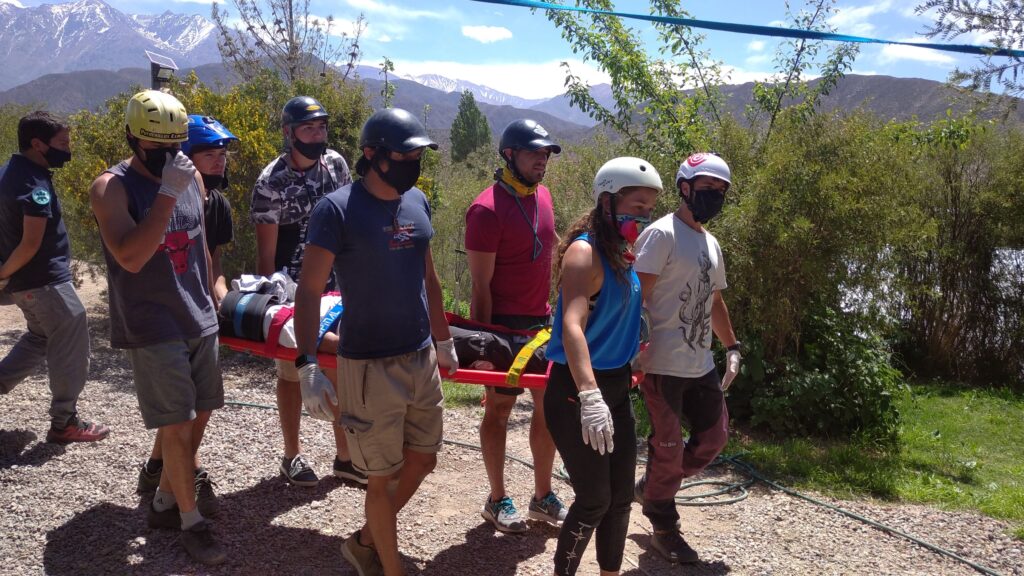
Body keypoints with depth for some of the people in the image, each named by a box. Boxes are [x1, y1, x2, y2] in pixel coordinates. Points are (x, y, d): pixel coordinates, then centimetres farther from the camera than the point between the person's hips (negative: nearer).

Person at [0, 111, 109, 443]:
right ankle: (64, 423, 9)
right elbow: (32, 243, -27)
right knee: (71, 345, 0)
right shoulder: (35, 183, -21)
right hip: (45, 279, -10)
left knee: (41, 336, 27)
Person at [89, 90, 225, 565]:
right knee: (177, 427, -3)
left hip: (199, 321, 7)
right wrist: (167, 193, -29)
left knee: (199, 416, 13)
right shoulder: (111, 187, -13)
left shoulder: (192, 178, 5)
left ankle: (164, 501, 31)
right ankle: (190, 521, 15)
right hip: (152, 328, -6)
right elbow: (130, 257, -27)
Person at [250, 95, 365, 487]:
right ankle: (292, 456, 26)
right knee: (292, 374, 9)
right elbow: (266, 250, -9)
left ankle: (344, 456, 21)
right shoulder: (272, 182, -14)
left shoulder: (336, 164, 1)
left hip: (335, 286, 5)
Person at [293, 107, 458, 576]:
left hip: (421, 359, 7)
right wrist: (307, 367, -23)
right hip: (369, 367, -6)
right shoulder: (337, 209, -13)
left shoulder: (417, 202, 6)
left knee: (422, 460, 17)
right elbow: (308, 291, -14)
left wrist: (444, 342, 20)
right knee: (384, 476, 7)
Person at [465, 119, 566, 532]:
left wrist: (552, 310, 16)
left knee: (549, 405, 12)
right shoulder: (488, 209, -17)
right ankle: (497, 500, 24)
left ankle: (543, 496, 27)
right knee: (499, 409, 7)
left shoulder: (542, 196, 7)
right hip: (503, 324, -7)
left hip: (541, 320, 7)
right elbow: (480, 285, -16)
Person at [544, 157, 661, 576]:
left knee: (621, 494, 16)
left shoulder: (622, 252, 7)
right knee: (594, 500, 0)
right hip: (577, 391, -9)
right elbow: (572, 327, -31)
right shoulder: (585, 251, -19)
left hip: (617, 385, 9)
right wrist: (590, 397, -41)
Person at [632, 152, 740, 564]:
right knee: (669, 447, 1)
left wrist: (732, 348, 20)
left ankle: (652, 487, 30)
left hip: (701, 365, 9)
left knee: (715, 435, 11)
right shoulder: (662, 234, -12)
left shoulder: (711, 244, 16)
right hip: (663, 365, -8)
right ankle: (664, 529, 20)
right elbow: (637, 295, -18)